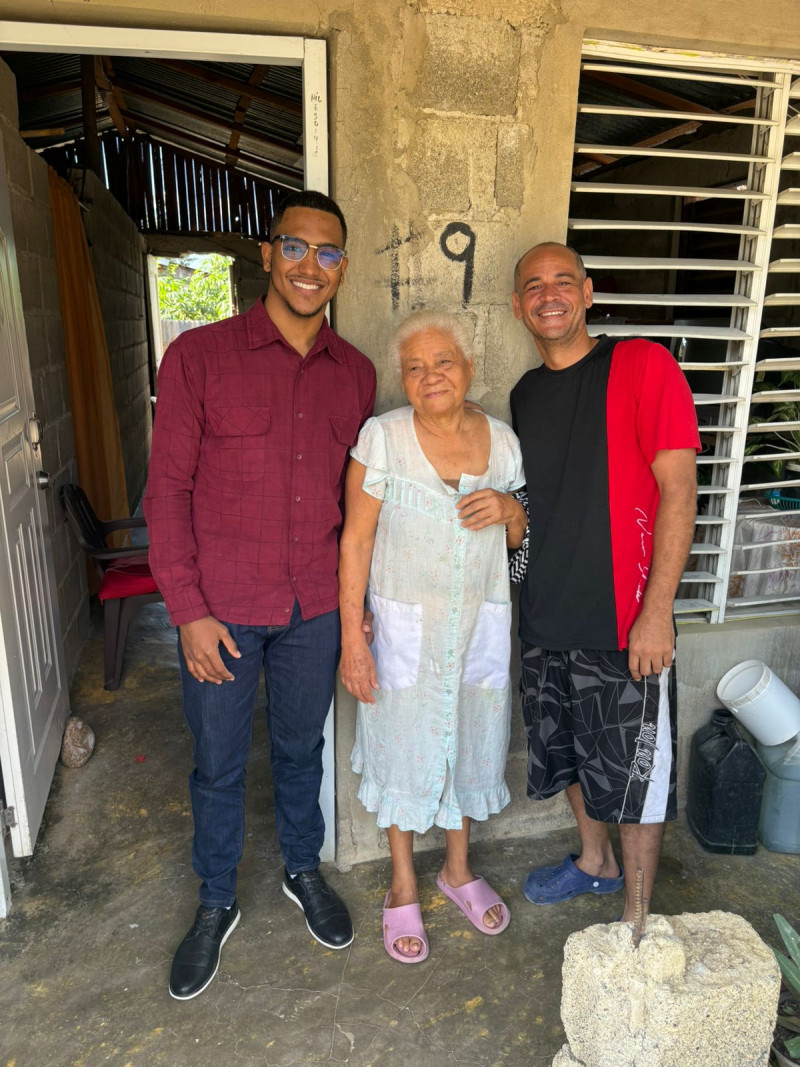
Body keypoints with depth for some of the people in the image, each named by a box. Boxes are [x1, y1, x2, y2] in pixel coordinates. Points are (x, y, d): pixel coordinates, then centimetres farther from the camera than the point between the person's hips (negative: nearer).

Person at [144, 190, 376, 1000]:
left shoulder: (355, 373, 2)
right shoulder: (198, 356, -9)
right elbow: (167, 489, -8)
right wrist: (188, 609, -12)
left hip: (316, 607, 3)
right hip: (220, 609, -2)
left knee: (301, 749, 21)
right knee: (219, 764, 15)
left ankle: (303, 870, 47)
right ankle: (216, 904, 40)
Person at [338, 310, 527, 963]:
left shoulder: (502, 439, 0)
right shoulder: (383, 437, -11)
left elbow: (521, 535, 11)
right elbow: (357, 538, -11)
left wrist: (508, 508, -13)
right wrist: (352, 634, -15)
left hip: (481, 622, 4)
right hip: (403, 623, -3)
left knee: (468, 743, 17)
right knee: (403, 749, 10)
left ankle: (459, 869, 42)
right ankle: (404, 888, 34)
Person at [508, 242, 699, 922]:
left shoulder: (643, 365, -9)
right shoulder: (525, 393, 10)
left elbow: (678, 491, -14)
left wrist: (657, 611, -18)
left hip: (626, 618, -6)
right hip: (547, 613, 7)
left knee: (633, 772, 7)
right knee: (570, 753, 21)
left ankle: (637, 918, 29)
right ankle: (596, 863, 47)